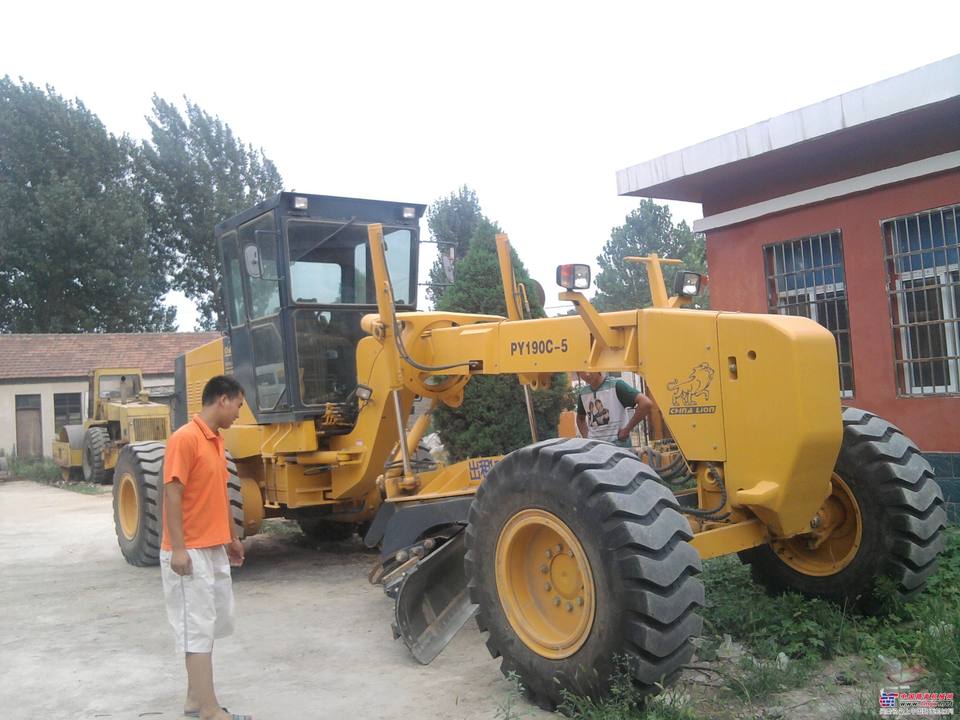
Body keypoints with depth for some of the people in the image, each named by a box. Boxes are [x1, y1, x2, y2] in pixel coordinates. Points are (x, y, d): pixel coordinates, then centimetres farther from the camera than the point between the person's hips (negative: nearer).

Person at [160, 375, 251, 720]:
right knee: (198, 630, -3)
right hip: (190, 553, -9)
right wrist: (178, 548, -22)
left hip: (215, 549, 9)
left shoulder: (217, 440, 12)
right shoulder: (184, 438, -16)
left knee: (210, 624, 15)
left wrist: (232, 537, 23)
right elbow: (172, 495, -19)